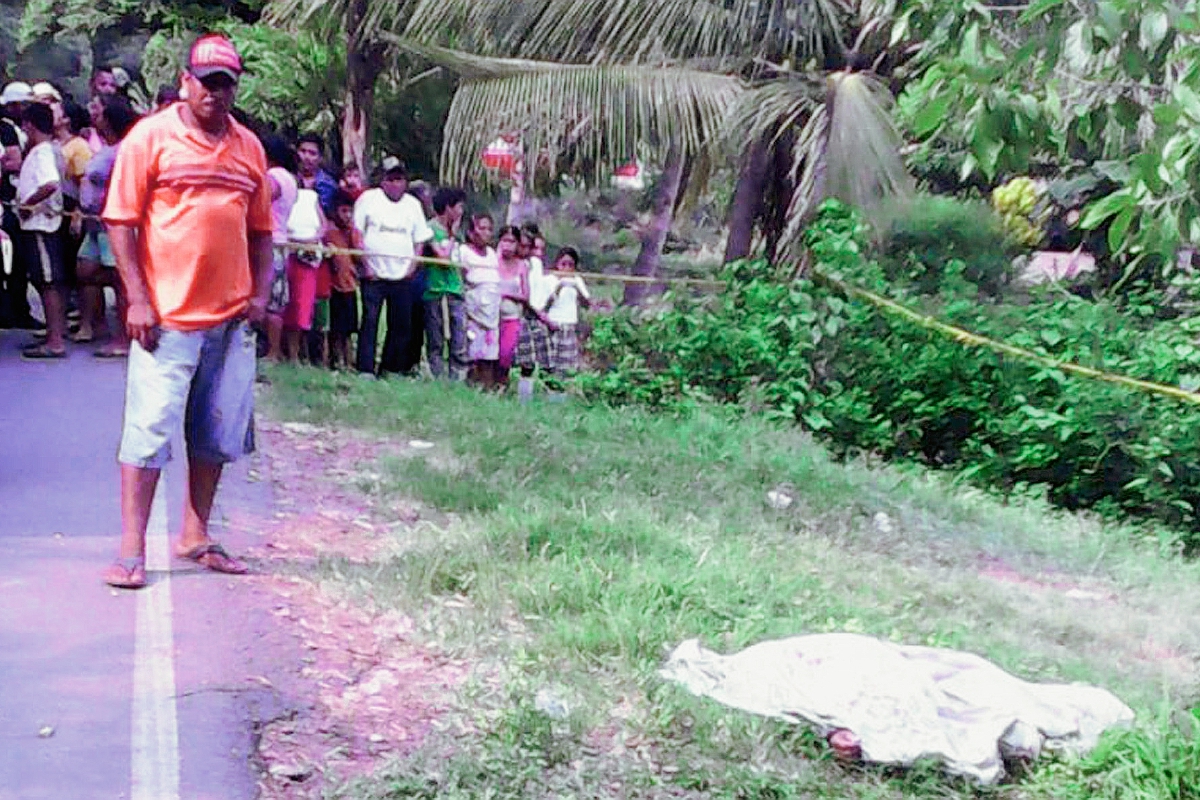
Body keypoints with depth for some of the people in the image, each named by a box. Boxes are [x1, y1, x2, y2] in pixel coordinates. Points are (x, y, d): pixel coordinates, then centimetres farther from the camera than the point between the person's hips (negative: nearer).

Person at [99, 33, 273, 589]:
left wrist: (260, 292, 4)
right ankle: (131, 550, 3)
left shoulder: (249, 147, 11)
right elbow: (121, 221, -4)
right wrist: (138, 299, -11)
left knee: (218, 434, 11)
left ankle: (195, 537, 24)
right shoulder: (152, 136, -2)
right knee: (148, 430, -3)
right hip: (166, 315, -5)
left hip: (231, 317, 5)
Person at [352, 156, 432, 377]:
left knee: (402, 325, 4)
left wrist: (413, 264, 4)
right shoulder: (369, 198, 1)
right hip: (374, 274, -4)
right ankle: (366, 370, -3)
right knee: (370, 321, -6)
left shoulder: (413, 204, 12)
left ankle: (390, 369, 15)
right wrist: (365, 264, -5)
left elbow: (420, 239, 17)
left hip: (402, 276, 4)